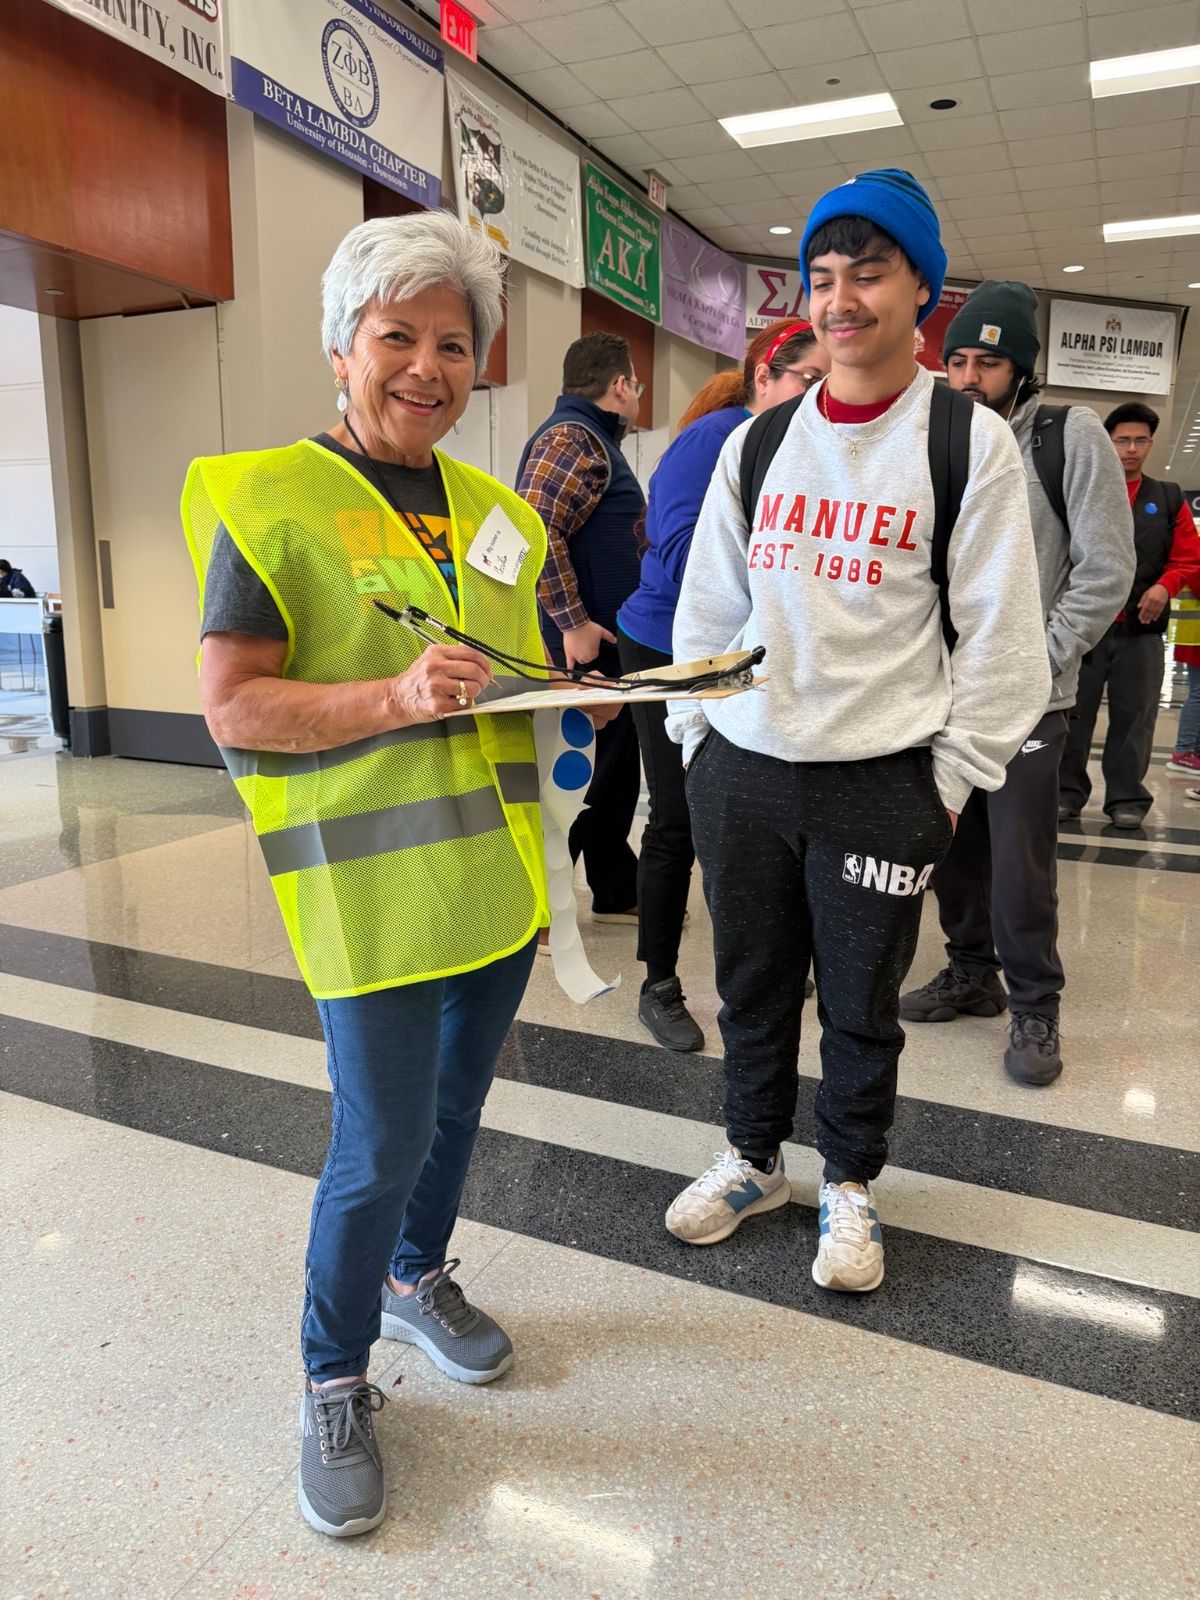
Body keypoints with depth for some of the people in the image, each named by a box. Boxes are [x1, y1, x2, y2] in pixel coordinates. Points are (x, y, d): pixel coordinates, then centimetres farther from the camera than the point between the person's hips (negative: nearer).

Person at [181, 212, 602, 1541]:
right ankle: (333, 1381, 26)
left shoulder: (494, 512, 11)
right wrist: (395, 700, -25)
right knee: (381, 1145, -1)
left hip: (496, 870, 7)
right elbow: (232, 707, -13)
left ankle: (416, 1278, 46)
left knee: (456, 1103, 19)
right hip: (371, 883, -6)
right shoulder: (266, 502, -7)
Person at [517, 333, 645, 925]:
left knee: (615, 765, 16)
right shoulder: (569, 438, -12)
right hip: (579, 643, -10)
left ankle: (616, 890, 27)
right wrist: (573, 621, -24)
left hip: (604, 639, 10)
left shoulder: (593, 439, 21)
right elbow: (536, 531, -24)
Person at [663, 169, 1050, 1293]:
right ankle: (754, 1158, 39)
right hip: (741, 774, 4)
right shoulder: (758, 440, 8)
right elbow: (707, 600, 11)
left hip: (880, 781, -3)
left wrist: (952, 779, -5)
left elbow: (999, 634, -3)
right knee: (752, 985, 17)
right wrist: (696, 733, 7)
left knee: (861, 1003, 12)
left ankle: (849, 1184, 36)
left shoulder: (970, 442, -2)